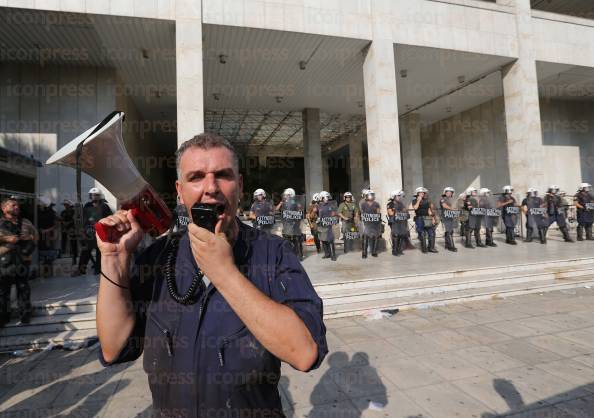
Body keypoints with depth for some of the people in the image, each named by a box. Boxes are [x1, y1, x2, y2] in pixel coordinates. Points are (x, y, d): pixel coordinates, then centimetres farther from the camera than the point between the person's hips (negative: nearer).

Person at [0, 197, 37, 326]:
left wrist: (31, 237, -5)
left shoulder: (26, 222, 13)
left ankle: (25, 313, 19)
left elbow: (36, 235, 17)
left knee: (23, 288, 9)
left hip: (23, 260, 3)